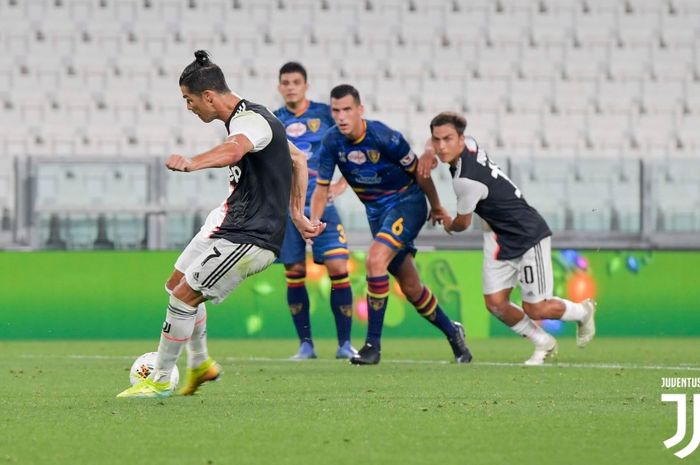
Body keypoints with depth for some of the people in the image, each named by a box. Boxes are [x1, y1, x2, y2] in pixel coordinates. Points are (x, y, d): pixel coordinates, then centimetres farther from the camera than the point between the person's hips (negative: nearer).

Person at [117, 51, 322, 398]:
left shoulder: (250, 121, -21)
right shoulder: (248, 116, 12)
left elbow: (234, 149, -47)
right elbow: (299, 160, 23)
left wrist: (191, 163, -65)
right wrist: (297, 214, 21)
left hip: (248, 236, -11)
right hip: (228, 221, 11)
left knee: (184, 296, -9)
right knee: (177, 284, 19)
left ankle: (160, 381, 4)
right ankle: (200, 364, 35)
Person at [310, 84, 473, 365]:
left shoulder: (383, 137, -24)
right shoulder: (332, 142, -9)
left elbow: (418, 171, -10)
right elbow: (321, 188, -1)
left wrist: (436, 207, 1)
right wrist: (313, 221, -19)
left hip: (407, 202, -6)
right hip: (376, 211, 6)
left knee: (375, 259, -27)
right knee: (410, 286, 10)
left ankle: (373, 345, -22)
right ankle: (451, 332, 33)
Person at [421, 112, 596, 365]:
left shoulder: (467, 180, -31)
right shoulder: (469, 144, -8)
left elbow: (463, 223, -12)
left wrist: (449, 226, 12)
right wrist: (429, 153, -4)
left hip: (528, 236, -8)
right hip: (499, 236, 8)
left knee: (535, 309, -2)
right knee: (495, 303, -1)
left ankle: (583, 311, 28)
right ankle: (543, 343, 20)